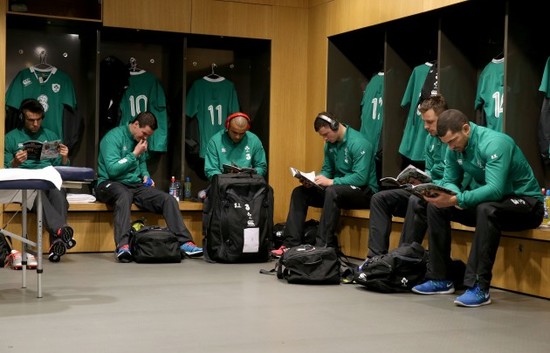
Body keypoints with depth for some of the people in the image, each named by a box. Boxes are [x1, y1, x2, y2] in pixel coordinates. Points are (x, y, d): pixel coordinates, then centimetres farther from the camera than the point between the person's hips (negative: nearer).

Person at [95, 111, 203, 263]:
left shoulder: (140, 140, 13)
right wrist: (134, 154, -14)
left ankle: (184, 242, -17)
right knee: (123, 196, -42)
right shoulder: (114, 137, -11)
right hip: (112, 184, -7)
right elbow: (112, 169, -18)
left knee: (168, 199, -13)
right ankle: (122, 246, -53)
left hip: (135, 185, 7)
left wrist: (146, 175, 8)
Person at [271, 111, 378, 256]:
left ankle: (323, 245, -38)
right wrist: (313, 180, -8)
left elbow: (361, 178, -26)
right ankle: (292, 243, -12)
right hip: (339, 189, 8)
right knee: (299, 192, -3)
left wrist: (331, 181, -27)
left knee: (332, 191, -37)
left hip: (364, 191, -8)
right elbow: (326, 170, 14)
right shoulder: (330, 144, 6)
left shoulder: (358, 143, -18)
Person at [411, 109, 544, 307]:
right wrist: (456, 197, -22)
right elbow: (449, 181, 1)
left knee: (487, 209, -39)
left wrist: (456, 200, -44)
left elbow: (495, 190, -36)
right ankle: (440, 278, 0)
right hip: (487, 200, 8)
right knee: (435, 206, -4)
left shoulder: (494, 143, -27)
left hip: (526, 203, -8)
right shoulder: (455, 149, -4)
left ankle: (479, 287, -35)